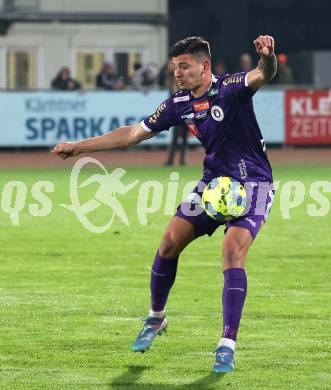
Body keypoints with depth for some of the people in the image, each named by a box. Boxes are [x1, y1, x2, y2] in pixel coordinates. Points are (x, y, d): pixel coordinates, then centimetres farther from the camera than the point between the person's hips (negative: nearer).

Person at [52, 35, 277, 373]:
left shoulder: (231, 88, -15)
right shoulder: (179, 104, 2)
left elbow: (263, 75, -36)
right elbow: (134, 133, 9)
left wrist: (267, 57, -61)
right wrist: (79, 146, 10)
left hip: (251, 184, -6)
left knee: (233, 250, -23)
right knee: (170, 241, -4)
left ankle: (227, 346, -20)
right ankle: (155, 319, 20)